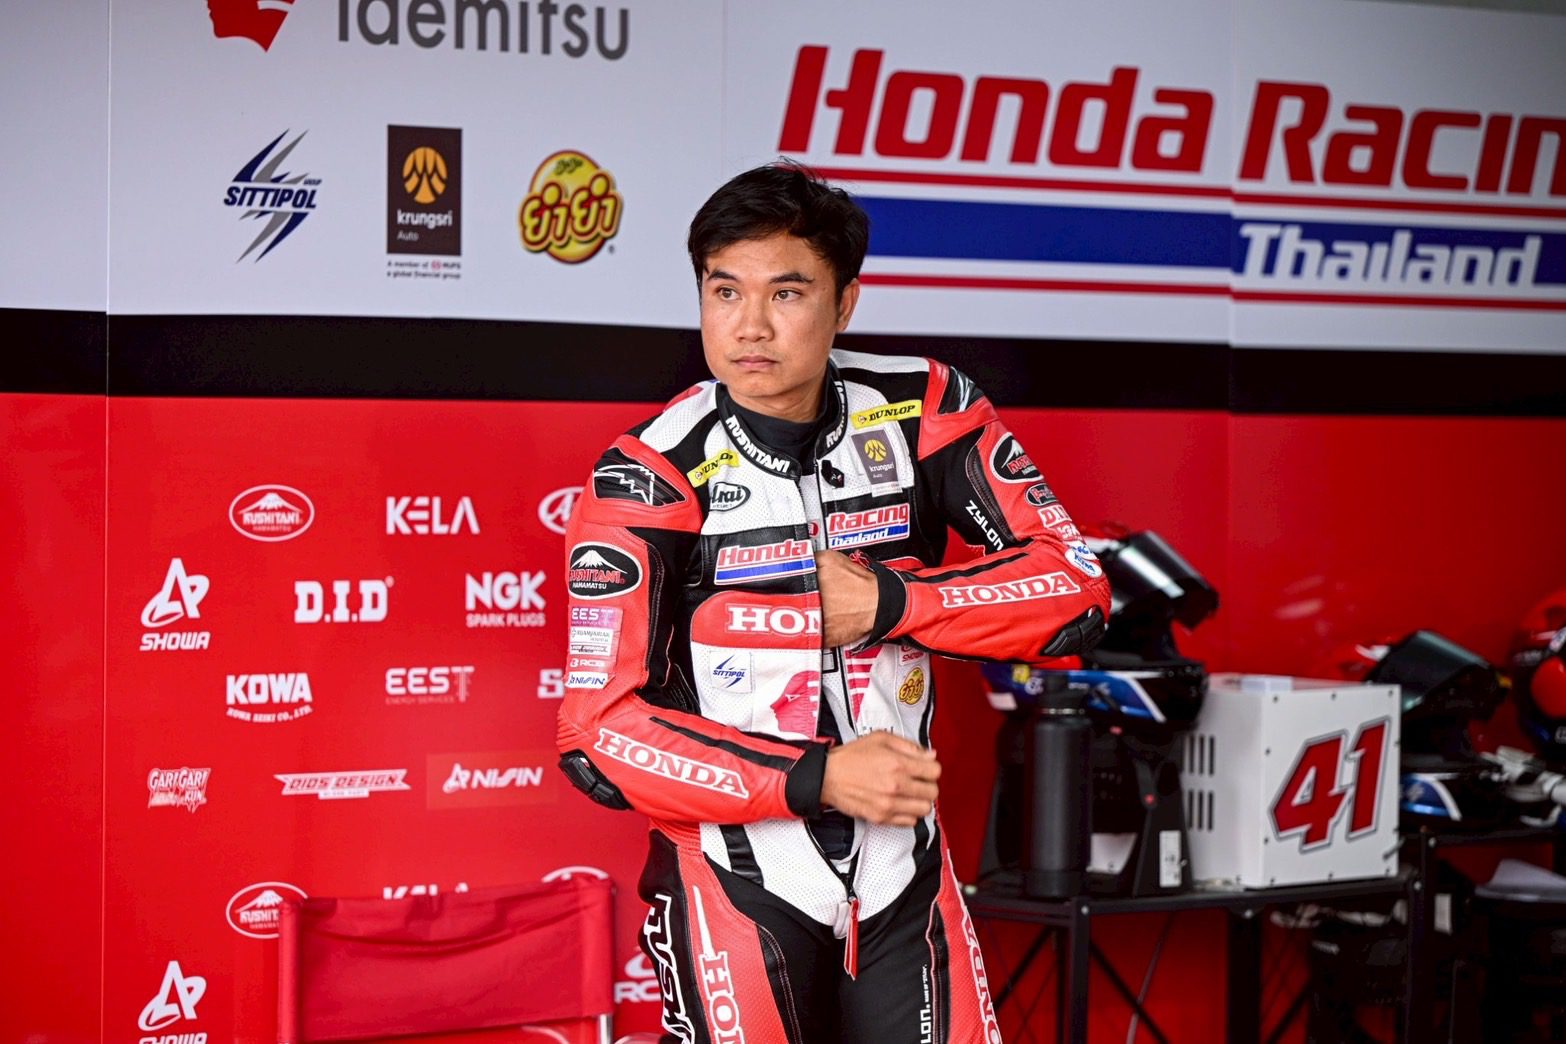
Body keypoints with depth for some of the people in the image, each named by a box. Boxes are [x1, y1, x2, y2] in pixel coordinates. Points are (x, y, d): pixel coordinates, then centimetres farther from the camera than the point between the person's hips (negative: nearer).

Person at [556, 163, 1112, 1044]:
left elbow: (1076, 590, -5)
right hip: (738, 882, -3)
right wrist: (816, 780, -22)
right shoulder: (654, 475, -14)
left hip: (904, 871, 3)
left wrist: (888, 603, -16)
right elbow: (600, 736, -17)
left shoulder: (922, 411, -4)